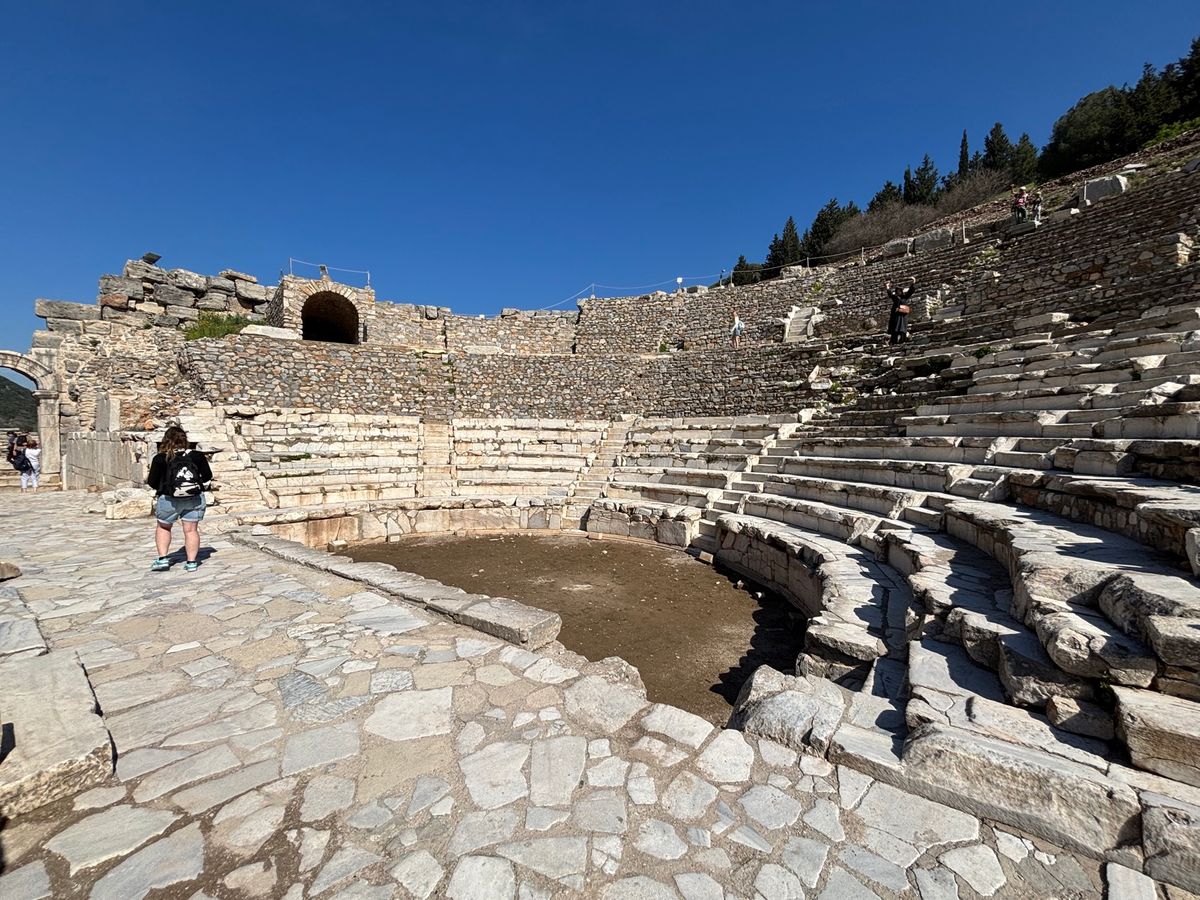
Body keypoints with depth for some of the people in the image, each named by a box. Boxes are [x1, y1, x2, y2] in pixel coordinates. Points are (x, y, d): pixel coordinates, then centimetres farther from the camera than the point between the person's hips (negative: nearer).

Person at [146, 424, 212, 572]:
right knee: (191, 530, 5)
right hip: (195, 499, 1)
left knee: (163, 527, 20)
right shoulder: (197, 456, -3)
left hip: (169, 500, -1)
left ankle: (162, 559, 15)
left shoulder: (160, 459, -7)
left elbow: (152, 482, -5)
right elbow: (208, 476, 4)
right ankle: (191, 562, 5)